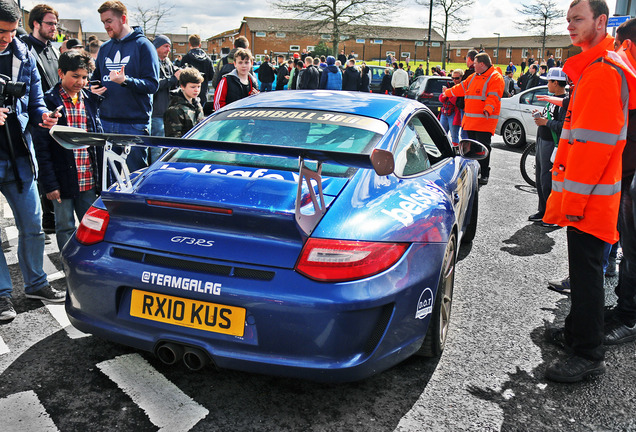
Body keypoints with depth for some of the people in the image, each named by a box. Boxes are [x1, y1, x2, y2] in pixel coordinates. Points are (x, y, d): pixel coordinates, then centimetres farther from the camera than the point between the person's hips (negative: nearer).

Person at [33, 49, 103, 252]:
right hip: (63, 180, -4)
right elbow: (41, 147, -7)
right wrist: (49, 183, -12)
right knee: (65, 229, 8)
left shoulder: (91, 101, 8)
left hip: (89, 180, 4)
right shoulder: (49, 102, -6)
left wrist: (101, 177, 9)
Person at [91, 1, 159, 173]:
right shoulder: (104, 48, 16)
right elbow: (96, 77, 25)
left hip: (135, 125, -6)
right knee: (107, 175, 11)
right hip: (106, 123, 6)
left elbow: (152, 84, -12)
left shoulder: (143, 45, -3)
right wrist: (93, 88, 2)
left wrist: (126, 81, -27)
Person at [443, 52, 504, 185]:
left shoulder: (495, 78, -6)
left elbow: (493, 97, -19)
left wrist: (488, 109, -33)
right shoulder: (474, 77, 20)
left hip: (484, 121, -8)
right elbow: (461, 88, 32)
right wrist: (447, 92, 39)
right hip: (470, 120, 8)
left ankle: (484, 174, -3)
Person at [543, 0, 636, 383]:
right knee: (583, 269, 18)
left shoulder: (605, 71, -15)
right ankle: (577, 333, 31)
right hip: (582, 196, 10)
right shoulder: (590, 68, 18)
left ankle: (589, 355, 5)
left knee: (587, 271, -4)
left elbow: (595, 142, -22)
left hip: (589, 198, -10)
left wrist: (575, 197, -20)